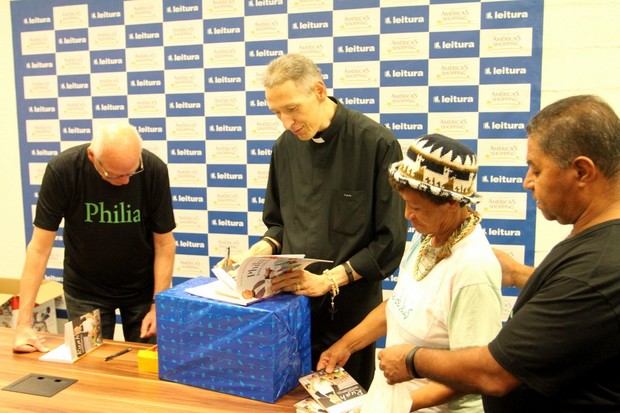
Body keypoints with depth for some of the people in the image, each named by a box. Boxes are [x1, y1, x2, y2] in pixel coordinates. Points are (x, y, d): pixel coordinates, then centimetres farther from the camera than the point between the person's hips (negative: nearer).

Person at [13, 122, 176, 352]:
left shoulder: (154, 170, -21)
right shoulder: (62, 170, -22)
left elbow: (164, 243, -13)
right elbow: (40, 247, -18)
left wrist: (159, 304, -17)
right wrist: (24, 322, -20)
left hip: (142, 288, 1)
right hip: (85, 290, 0)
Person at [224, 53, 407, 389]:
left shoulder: (377, 144, -12)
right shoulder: (285, 146, 5)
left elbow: (390, 240, -11)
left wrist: (329, 280, -16)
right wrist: (263, 249, -5)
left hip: (349, 308, -4)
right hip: (291, 302, 4)